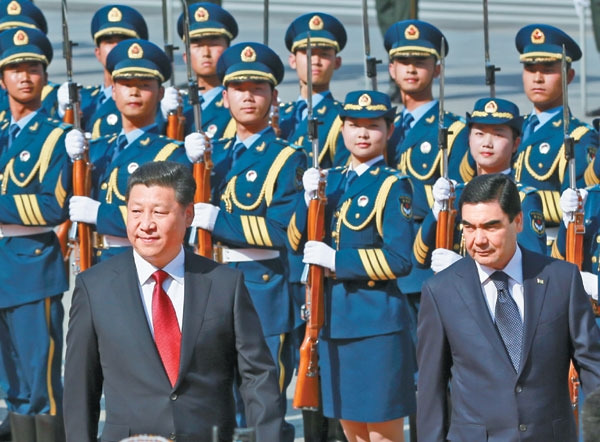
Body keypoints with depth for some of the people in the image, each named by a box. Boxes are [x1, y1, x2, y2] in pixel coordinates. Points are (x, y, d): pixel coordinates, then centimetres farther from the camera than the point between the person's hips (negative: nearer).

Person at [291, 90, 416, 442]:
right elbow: (298, 241, 7)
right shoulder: (331, 180, 12)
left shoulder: (394, 186, -7)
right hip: (334, 317, 7)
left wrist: (337, 260, -17)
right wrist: (309, 198, -9)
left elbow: (399, 260, -15)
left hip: (377, 321, -7)